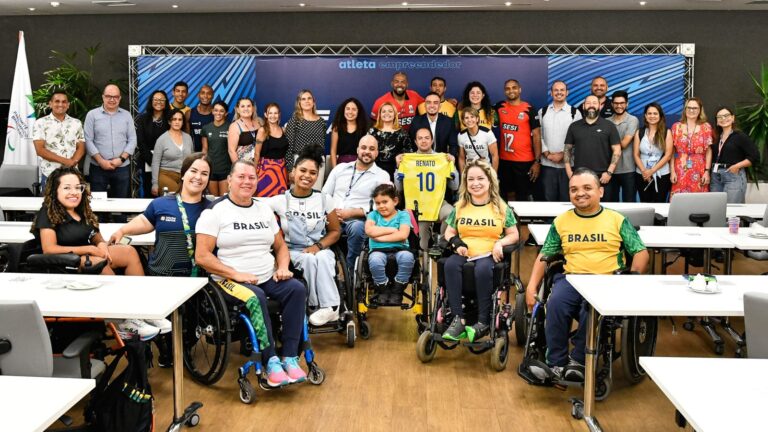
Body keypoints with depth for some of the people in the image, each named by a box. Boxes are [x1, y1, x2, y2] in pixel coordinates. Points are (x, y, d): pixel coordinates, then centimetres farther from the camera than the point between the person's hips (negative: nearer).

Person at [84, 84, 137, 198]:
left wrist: (121, 159, -8)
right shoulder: (92, 115, 3)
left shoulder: (127, 115, 8)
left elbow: (132, 140, 5)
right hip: (98, 167, -1)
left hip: (122, 167, 2)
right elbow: (88, 140, -1)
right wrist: (101, 161, -11)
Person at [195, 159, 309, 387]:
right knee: (255, 297, -35)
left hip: (269, 277, 5)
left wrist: (283, 267, -1)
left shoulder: (264, 209, 17)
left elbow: (280, 246, 22)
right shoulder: (215, 211, -2)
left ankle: (290, 357, -20)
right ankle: (271, 361, -25)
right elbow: (202, 257, -9)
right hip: (230, 280, -5)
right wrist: (237, 274, -17)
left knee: (297, 289, -22)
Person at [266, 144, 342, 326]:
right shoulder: (279, 201, -1)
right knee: (309, 259, -35)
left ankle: (328, 306, -23)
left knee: (321, 258, -35)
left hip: (320, 251, 1)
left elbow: (335, 231, 8)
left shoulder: (324, 200, 4)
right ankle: (328, 307, -23)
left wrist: (318, 246, -9)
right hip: (293, 253, -1)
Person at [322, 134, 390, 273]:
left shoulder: (382, 176, 6)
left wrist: (351, 212, -12)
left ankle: (350, 273, -18)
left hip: (356, 220, -2)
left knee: (357, 228, -37)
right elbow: (325, 194, 17)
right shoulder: (340, 168, 18)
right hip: (332, 218, 2)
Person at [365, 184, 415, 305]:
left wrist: (380, 237, -8)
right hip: (378, 250, 0)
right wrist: (393, 230, -4)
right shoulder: (373, 215, 16)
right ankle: (383, 289, -7)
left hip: (399, 249, 0)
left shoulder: (403, 215, 10)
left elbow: (403, 235, -9)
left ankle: (397, 290, -11)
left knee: (407, 256, -35)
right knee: (375, 259, -36)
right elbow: (369, 231, -6)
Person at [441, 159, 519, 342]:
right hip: (464, 253, 2)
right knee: (450, 264, -33)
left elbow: (514, 235, 9)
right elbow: (449, 233, 16)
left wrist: (500, 243, -12)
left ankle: (483, 322, -27)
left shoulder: (502, 208, 9)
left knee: (482, 269, -38)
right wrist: (456, 242, -7)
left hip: (489, 255, -2)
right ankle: (458, 319, -33)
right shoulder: (460, 207, 15)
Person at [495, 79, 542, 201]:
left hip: (524, 161, -4)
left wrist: (537, 161, -11)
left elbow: (536, 136, -6)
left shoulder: (529, 109, -5)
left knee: (522, 196, 4)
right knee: (502, 195, 13)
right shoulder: (500, 107, 5)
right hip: (503, 160, 4)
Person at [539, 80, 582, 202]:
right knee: (549, 197, 8)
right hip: (547, 163, 2)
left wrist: (562, 154, -11)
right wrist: (546, 153, -6)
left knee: (566, 198, 4)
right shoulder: (542, 112, 8)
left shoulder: (575, 112, 1)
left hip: (567, 163, -2)